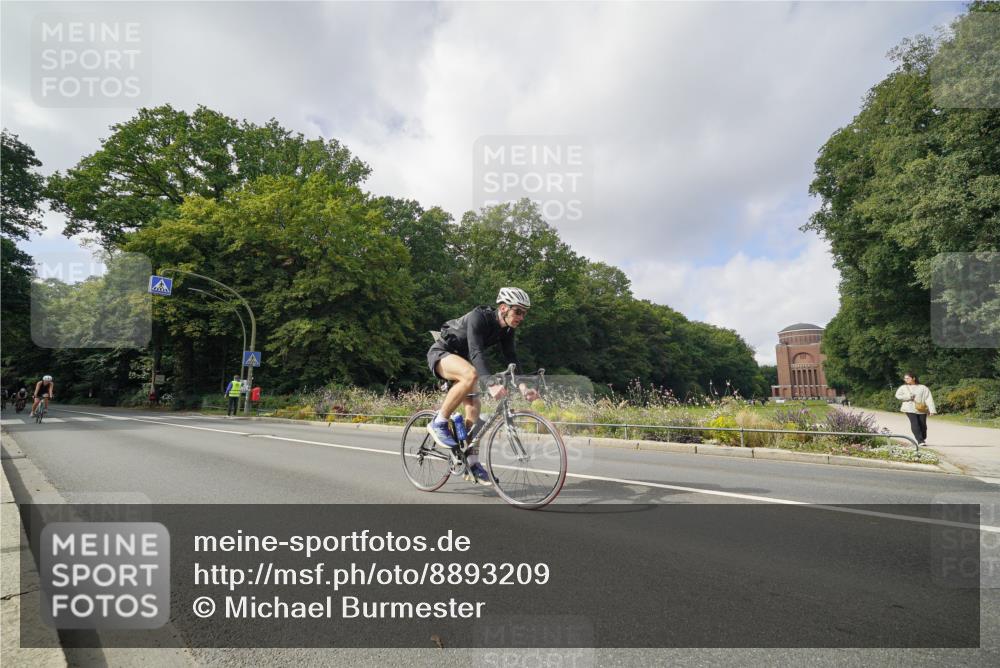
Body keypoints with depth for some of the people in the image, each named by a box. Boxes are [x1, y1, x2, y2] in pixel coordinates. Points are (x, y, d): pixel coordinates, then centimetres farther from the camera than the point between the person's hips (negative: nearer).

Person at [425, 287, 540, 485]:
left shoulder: (506, 329, -6)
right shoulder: (478, 317, -30)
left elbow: (511, 358, -11)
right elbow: (476, 352, -41)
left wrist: (523, 387, -26)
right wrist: (491, 385, -54)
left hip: (461, 359, 8)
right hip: (440, 353, -7)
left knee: (474, 407, -4)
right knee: (471, 374, -37)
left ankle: (472, 462, 7)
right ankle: (439, 423, -21)